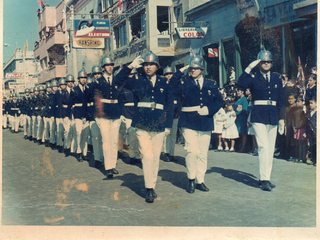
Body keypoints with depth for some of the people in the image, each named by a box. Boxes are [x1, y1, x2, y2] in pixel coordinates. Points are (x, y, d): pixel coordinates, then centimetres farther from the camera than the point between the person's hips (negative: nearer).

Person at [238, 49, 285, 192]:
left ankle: (266, 178, 16)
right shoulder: (254, 77, 1)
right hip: (258, 115, -4)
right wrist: (249, 67, -18)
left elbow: (281, 100, 12)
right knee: (264, 146, -14)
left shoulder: (277, 78, 11)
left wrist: (281, 118, 8)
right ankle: (264, 179, -12)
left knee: (270, 148, 7)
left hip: (273, 116, 5)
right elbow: (241, 84, -20)